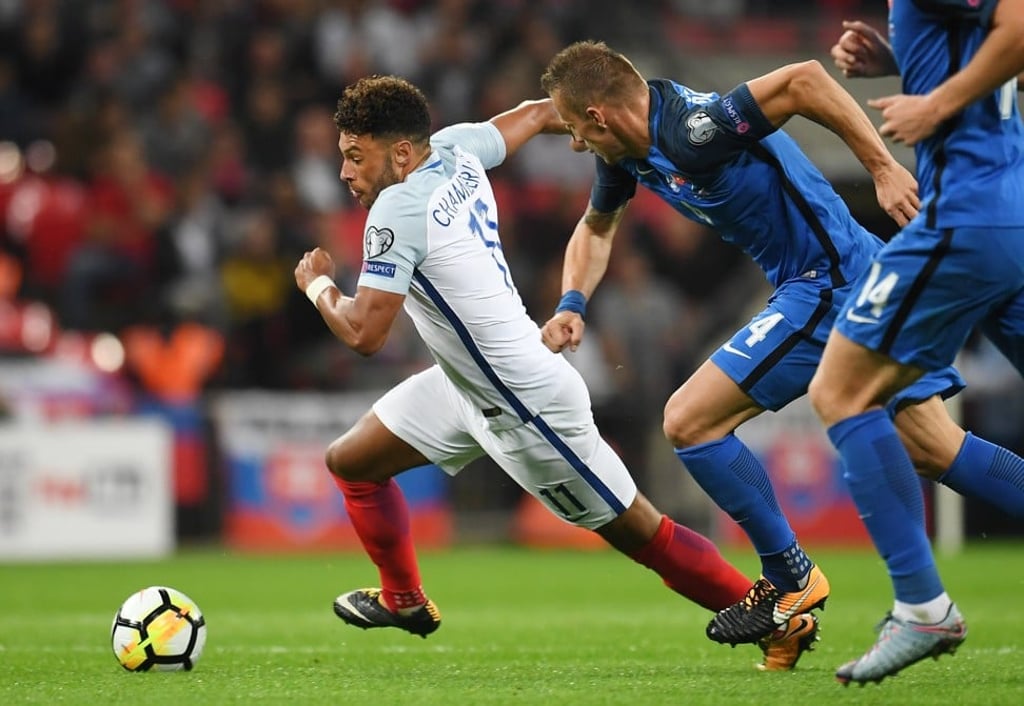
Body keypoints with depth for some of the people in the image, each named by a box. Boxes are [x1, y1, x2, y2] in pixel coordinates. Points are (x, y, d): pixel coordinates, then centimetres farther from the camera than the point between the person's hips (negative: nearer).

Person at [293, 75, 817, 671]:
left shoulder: (398, 210, -26)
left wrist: (318, 285, -5)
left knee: (638, 533, 0)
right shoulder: (455, 150, -1)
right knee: (350, 461, 14)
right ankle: (403, 600, 34)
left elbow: (364, 334, -24)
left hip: (529, 405, -10)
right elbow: (539, 114, 13)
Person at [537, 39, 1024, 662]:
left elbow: (804, 79, -31)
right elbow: (596, 227, 26)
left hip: (828, 283, -10)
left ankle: (792, 582, 3)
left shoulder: (691, 130, -23)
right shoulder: (628, 152, 8)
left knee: (689, 421, -8)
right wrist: (573, 304, 9)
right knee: (936, 452, 9)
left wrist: (884, 167, -31)